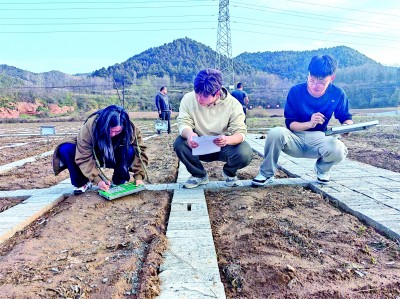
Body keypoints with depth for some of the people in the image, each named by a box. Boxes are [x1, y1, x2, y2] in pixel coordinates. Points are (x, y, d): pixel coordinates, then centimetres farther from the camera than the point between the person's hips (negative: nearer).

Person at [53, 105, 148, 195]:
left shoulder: (130, 129, -28)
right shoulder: (89, 127, -32)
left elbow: (139, 151, -22)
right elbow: (84, 158, -29)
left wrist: (138, 177, -32)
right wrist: (98, 180, -37)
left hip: (116, 159, 1)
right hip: (93, 156, 0)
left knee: (130, 151, -33)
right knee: (65, 149, -27)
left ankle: (119, 183, -9)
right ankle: (82, 183, -6)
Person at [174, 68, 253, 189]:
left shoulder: (233, 104, -20)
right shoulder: (188, 98, -16)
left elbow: (240, 132, -23)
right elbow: (183, 123, -20)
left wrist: (228, 139, -48)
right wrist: (189, 133, -46)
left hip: (224, 146, -1)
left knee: (245, 154, -31)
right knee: (179, 144, -29)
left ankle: (229, 172, 8)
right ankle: (199, 175, 0)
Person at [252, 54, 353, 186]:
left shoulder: (338, 94, -6)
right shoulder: (296, 91, -11)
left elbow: (346, 118, 7)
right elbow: (289, 123, -11)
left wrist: (347, 126, -19)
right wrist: (310, 123, -30)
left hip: (318, 139, 1)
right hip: (296, 138, -1)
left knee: (339, 150, -33)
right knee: (276, 133, -35)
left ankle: (322, 170, 6)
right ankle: (266, 173, -11)